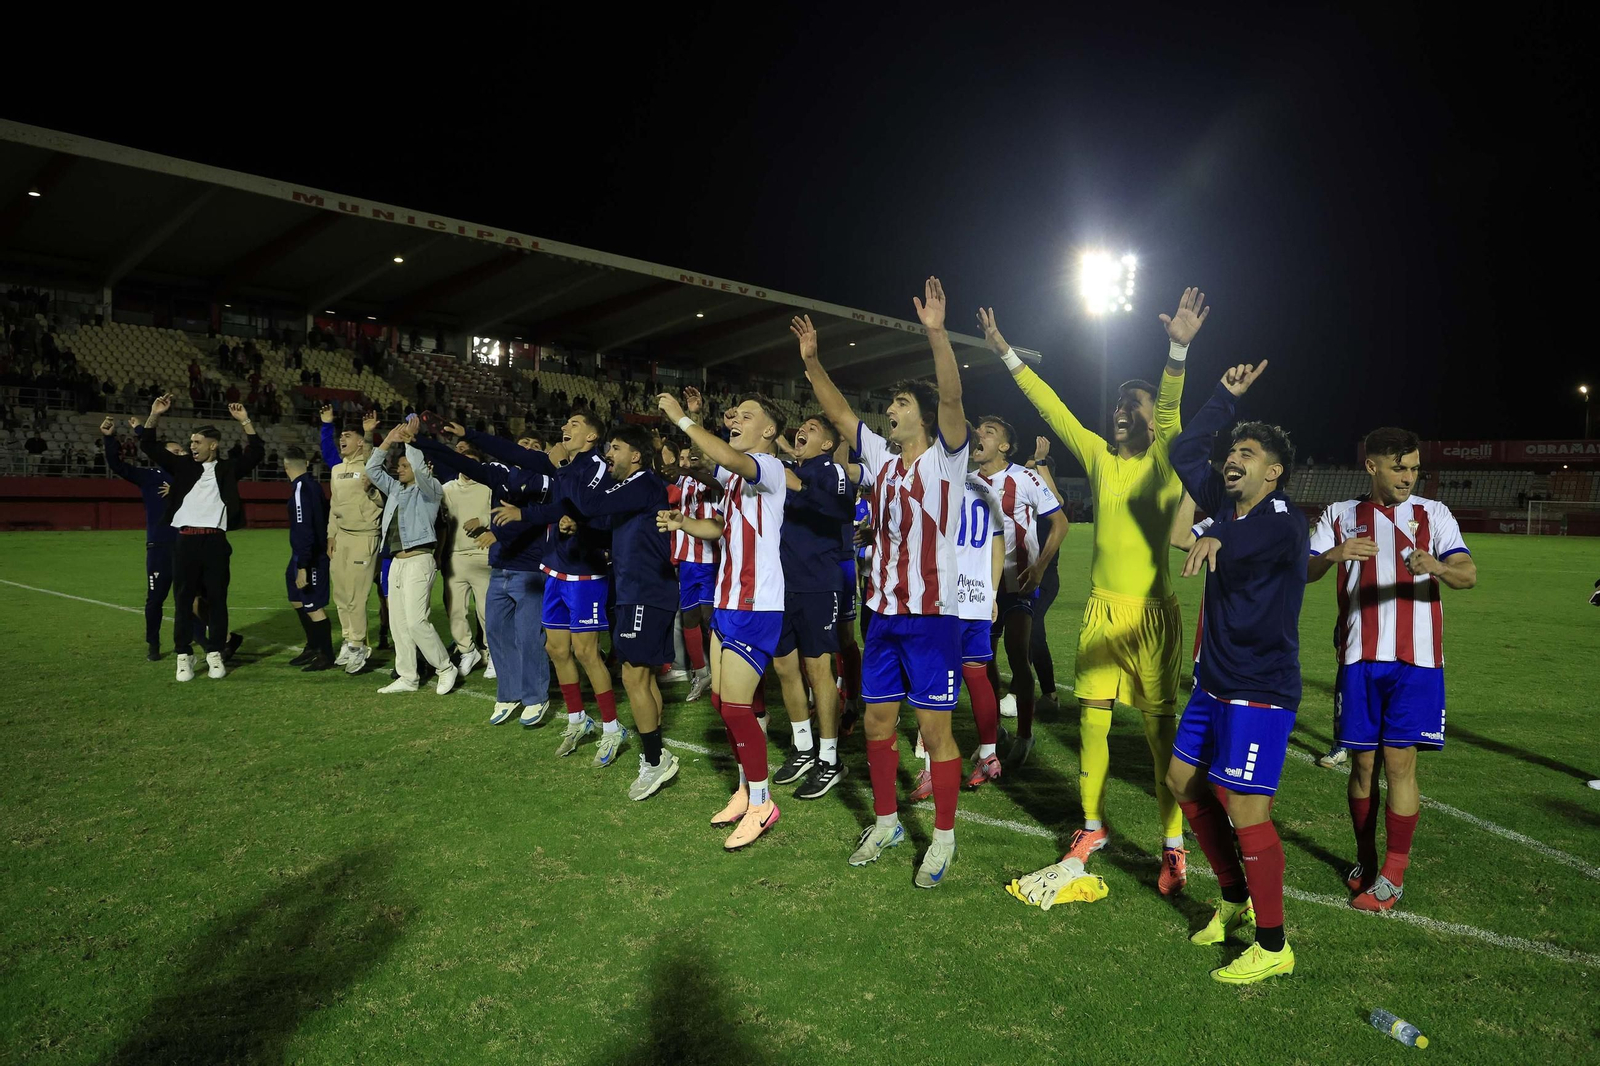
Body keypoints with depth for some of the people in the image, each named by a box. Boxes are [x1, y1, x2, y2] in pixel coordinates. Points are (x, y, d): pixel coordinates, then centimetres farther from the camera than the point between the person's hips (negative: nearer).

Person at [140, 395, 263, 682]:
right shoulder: (183, 465, 12)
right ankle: (184, 655, 9)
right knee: (184, 599, 3)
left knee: (216, 599, 3)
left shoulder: (228, 468, 9)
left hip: (215, 541, -1)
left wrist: (244, 421, -8)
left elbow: (255, 453, -1)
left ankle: (214, 654, 11)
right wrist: (155, 414, -1)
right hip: (185, 540, 1)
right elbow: (149, 446, 11)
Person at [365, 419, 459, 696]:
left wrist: (410, 440, -13)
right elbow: (372, 470, 17)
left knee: (416, 621, -14)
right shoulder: (395, 488, 18)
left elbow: (420, 469, -22)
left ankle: (446, 669, 1)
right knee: (398, 622, 7)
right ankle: (407, 677, 13)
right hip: (396, 561, 8)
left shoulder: (431, 489, -3)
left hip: (418, 560, -8)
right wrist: (388, 441, 10)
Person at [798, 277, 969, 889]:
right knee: (877, 721, 12)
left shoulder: (945, 456, -6)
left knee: (934, 728, 0)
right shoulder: (880, 456, 11)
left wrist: (936, 333, -33)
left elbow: (952, 397, -22)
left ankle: (943, 837, 15)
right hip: (883, 613, 6)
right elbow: (839, 412, 15)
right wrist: (811, 360, 6)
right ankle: (886, 822, 30)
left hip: (933, 614, -6)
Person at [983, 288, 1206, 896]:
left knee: (1161, 726, 1)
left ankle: (1174, 846, 13)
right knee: (1091, 719, 8)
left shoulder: (1164, 463, -3)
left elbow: (1169, 408, -21)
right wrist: (1006, 354, 10)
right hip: (1100, 607, 4)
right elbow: (1053, 409, 10)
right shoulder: (1100, 458, 9)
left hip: (1150, 611, -4)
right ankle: (1093, 827, 25)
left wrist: (1179, 348, -37)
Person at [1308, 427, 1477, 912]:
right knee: (1362, 762, 6)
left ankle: (1393, 875, 7)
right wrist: (1333, 554, -22)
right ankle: (1365, 858, 25)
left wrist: (1435, 566, -28)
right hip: (1359, 658, 1)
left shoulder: (1433, 513, 6)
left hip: (1416, 658, -1)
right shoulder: (1341, 515, 9)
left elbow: (1468, 574, -6)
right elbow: (1302, 572, -1)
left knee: (1400, 760, -4)